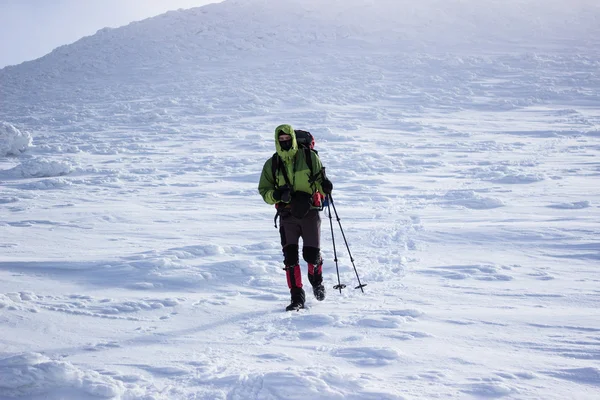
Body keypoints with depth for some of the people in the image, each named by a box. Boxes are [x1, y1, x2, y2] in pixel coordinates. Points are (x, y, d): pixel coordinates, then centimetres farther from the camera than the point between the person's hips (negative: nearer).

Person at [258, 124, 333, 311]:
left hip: (309, 211, -1)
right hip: (287, 215, 1)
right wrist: (276, 194, -14)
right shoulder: (272, 164, 5)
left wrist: (324, 186, -13)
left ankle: (316, 280, 30)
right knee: (290, 256, -5)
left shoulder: (309, 157, 1)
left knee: (312, 254, -3)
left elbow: (319, 180, 11)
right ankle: (297, 297, 1)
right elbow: (263, 190, 8)